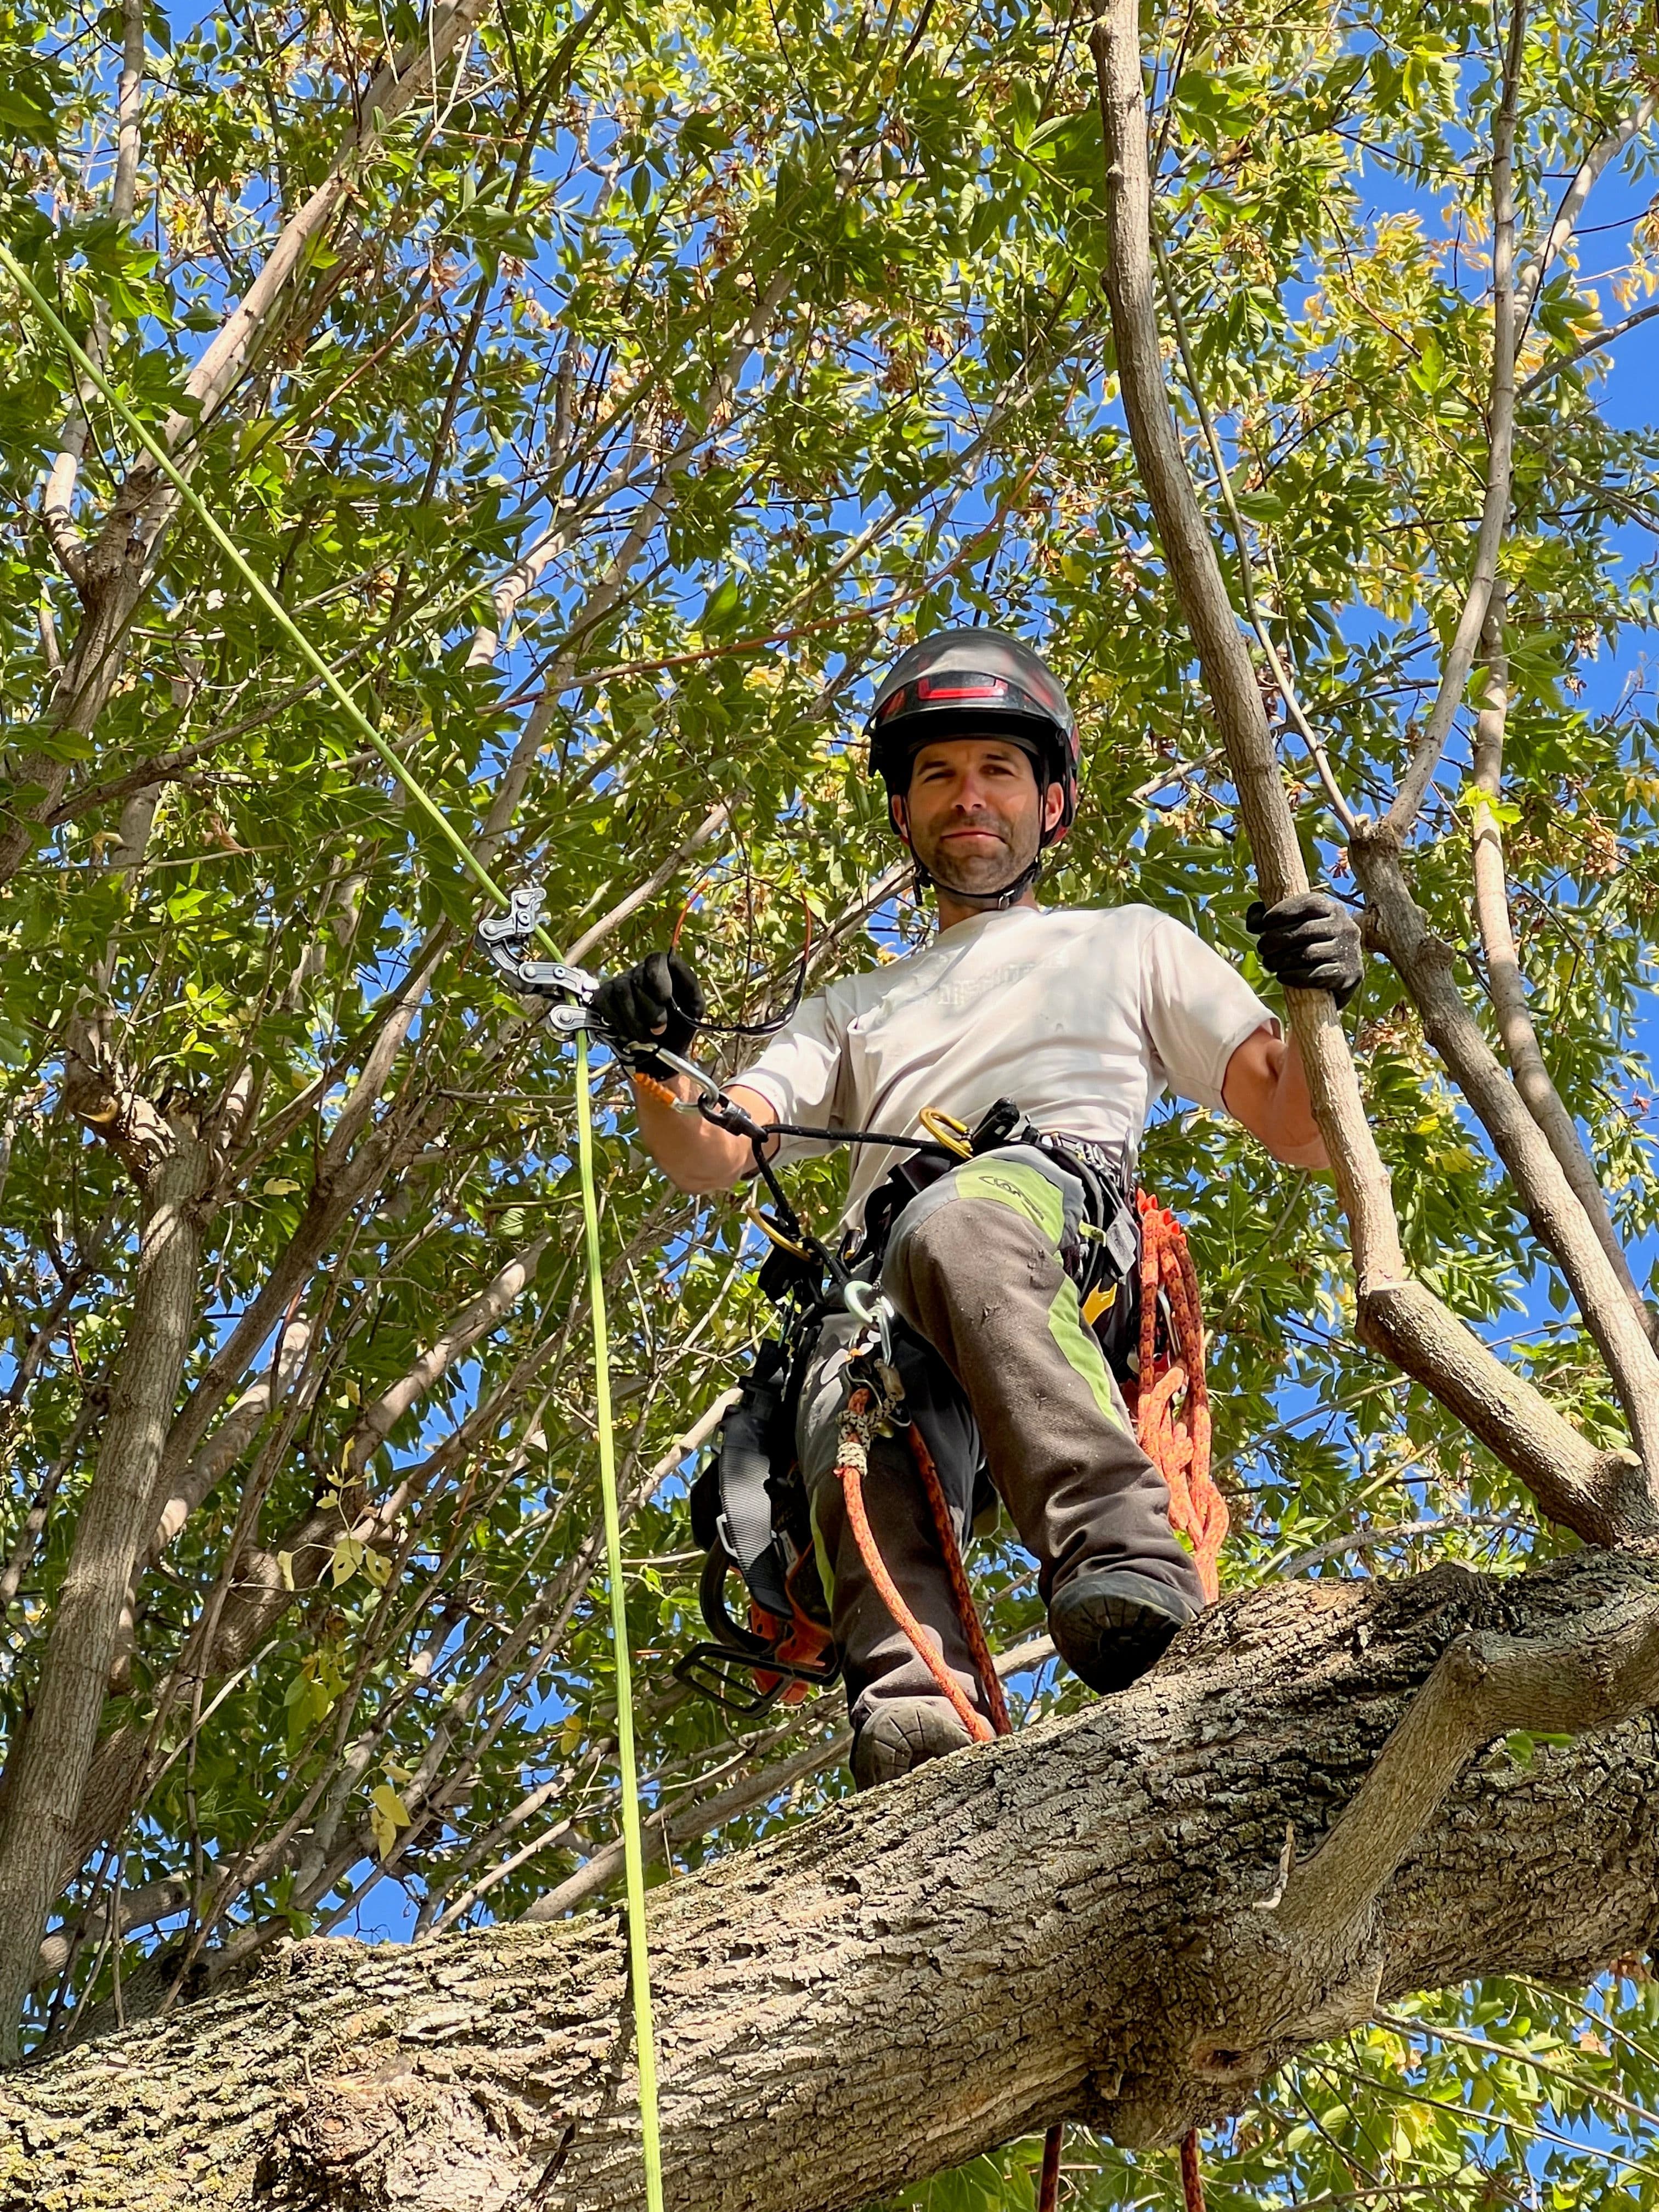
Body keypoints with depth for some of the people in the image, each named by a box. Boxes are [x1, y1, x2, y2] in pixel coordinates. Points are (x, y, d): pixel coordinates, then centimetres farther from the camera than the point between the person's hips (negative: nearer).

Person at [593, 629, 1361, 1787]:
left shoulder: (1131, 944, 33)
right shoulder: (857, 1008, 40)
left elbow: (1299, 1133, 21)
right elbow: (708, 1155, 24)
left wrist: (1318, 1003, -1)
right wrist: (655, 1061, 1)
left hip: (1069, 1206, -2)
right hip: (876, 1290, 2)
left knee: (956, 1225, -40)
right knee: (854, 1421, -35)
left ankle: (1131, 1568, -53)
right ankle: (914, 1723, -56)